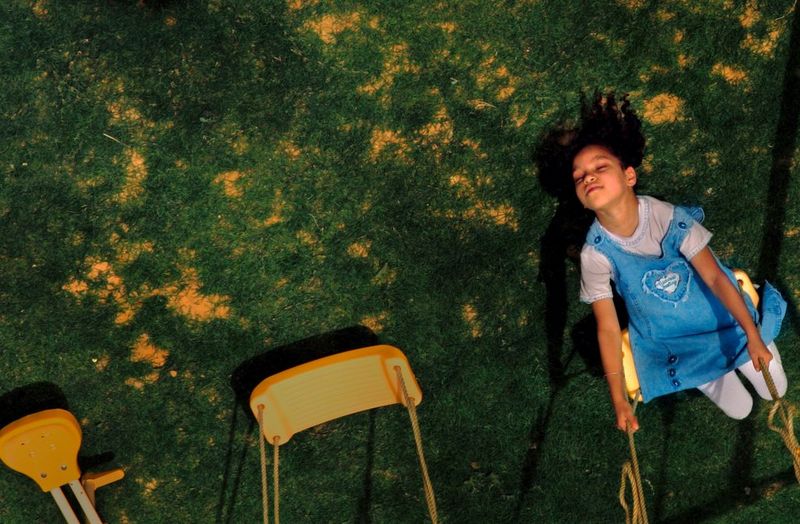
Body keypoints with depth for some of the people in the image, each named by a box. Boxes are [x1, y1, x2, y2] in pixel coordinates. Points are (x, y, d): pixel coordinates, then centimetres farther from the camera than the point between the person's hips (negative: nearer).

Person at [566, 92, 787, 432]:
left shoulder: (668, 218, -29)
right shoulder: (595, 254, -26)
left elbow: (715, 277, -21)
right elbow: (608, 328, -19)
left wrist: (753, 335, -25)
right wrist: (619, 399, -19)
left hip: (721, 314, 0)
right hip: (670, 344, 0)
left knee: (774, 390, 13)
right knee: (738, 409, 9)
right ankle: (707, 372, 39)